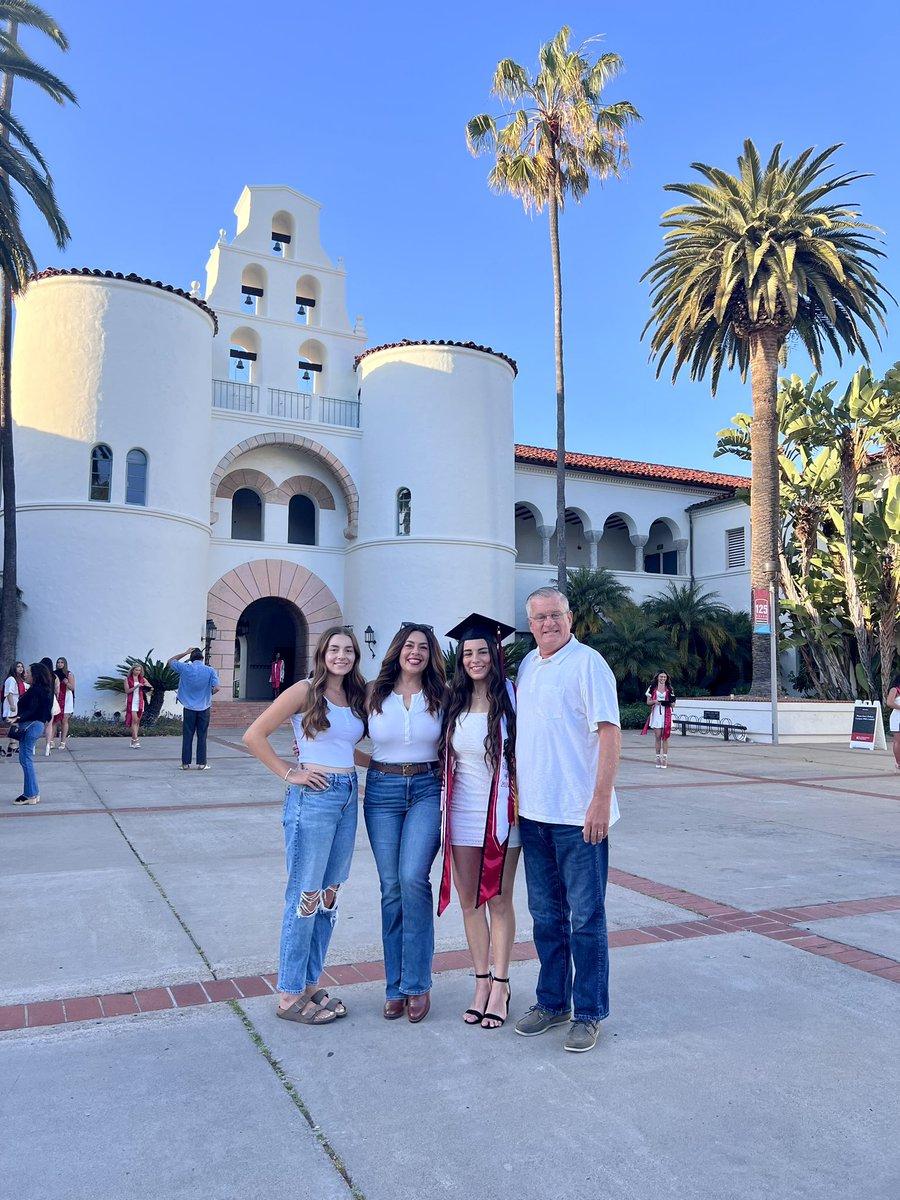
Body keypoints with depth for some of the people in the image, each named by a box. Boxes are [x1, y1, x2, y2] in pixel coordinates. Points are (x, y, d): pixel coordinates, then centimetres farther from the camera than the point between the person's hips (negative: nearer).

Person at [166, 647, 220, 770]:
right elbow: (216, 688, -13)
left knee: (187, 736, 7)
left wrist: (185, 653, 15)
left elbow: (170, 662, 14)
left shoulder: (185, 668, -3)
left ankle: (185, 763, 9)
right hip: (204, 708, -1)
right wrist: (208, 694, 7)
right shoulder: (210, 670, -6)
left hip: (189, 708, 1)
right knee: (202, 736, 6)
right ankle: (201, 763, 7)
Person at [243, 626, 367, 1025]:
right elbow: (254, 735, -11)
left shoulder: (355, 697, 12)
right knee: (305, 896, 0)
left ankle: (310, 985, 26)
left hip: (348, 796, 7)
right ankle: (290, 995, 13)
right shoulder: (305, 691, -8)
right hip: (313, 796, -7)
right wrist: (288, 773, -11)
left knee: (329, 895, 13)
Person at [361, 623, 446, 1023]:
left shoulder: (440, 697, 4)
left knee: (413, 877, -16)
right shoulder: (375, 695, 5)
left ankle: (416, 984, -1)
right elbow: (359, 750, 13)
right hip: (382, 792, 1)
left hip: (426, 791, -1)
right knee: (391, 887, 4)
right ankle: (395, 986, 17)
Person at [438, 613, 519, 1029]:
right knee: (469, 901, 10)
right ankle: (482, 982, 23)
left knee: (498, 901, 4)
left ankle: (500, 985, 18)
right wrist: (444, 803, 8)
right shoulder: (453, 702, 5)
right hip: (461, 813, 4)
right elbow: (445, 758, 13)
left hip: (499, 813, -4)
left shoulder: (511, 699, -6)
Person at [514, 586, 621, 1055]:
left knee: (586, 918, 5)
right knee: (546, 915, 16)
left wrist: (601, 800, -20)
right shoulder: (527, 665, 12)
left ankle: (588, 1013, 18)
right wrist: (515, 785, 17)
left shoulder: (587, 663, -10)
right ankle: (551, 1002, 30)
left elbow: (609, 731, -15)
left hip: (579, 814, -7)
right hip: (533, 811, 7)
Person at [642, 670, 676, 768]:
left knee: (665, 737, -3)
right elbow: (648, 701, 7)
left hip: (666, 715, 0)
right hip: (656, 714, 0)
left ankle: (664, 758, -3)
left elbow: (673, 705, 11)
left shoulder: (669, 689, 11)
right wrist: (655, 701, -12)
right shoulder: (652, 688, 9)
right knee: (657, 737, 0)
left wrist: (671, 703, -12)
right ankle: (658, 757, 7)